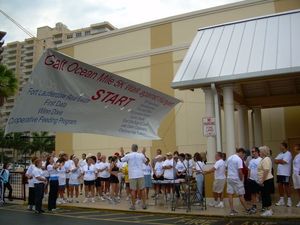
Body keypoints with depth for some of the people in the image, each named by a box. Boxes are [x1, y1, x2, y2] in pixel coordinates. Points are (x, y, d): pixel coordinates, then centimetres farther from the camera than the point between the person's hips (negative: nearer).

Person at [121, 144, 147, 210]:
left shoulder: (128, 156, -5)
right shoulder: (141, 155, 1)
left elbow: (121, 160, 11)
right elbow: (145, 161, 20)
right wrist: (143, 153, 28)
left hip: (132, 175, -1)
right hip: (140, 175, 2)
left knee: (133, 190, 3)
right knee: (142, 189, 9)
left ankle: (133, 205, 6)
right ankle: (144, 204, 12)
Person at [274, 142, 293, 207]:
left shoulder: (288, 154, -10)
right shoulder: (280, 154, 15)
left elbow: (283, 162, -20)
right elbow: (275, 161, 7)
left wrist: (278, 161, -2)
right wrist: (281, 161, -10)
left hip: (285, 173, -8)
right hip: (279, 173, 8)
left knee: (286, 186, -2)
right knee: (280, 186, 9)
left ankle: (289, 200, 10)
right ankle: (281, 200, 18)